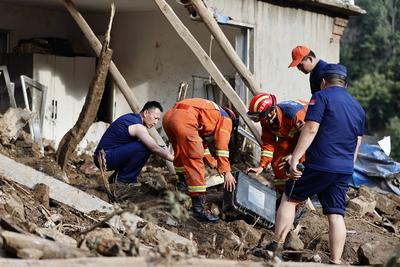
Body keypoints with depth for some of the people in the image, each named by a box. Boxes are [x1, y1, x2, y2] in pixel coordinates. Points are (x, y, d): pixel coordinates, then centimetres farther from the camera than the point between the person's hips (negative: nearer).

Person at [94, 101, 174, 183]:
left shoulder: (131, 118, 13)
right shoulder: (137, 126, -16)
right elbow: (155, 148, -21)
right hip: (106, 157, -10)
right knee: (144, 148, -21)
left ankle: (115, 178, 14)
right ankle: (124, 179, -7)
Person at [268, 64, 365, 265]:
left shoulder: (321, 97, -4)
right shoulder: (358, 107, 18)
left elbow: (311, 129, -14)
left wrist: (295, 158, -15)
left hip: (319, 165, -6)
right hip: (345, 170, 6)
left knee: (290, 198, 9)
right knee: (336, 214, 6)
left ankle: (276, 247, 10)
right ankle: (335, 262, 3)